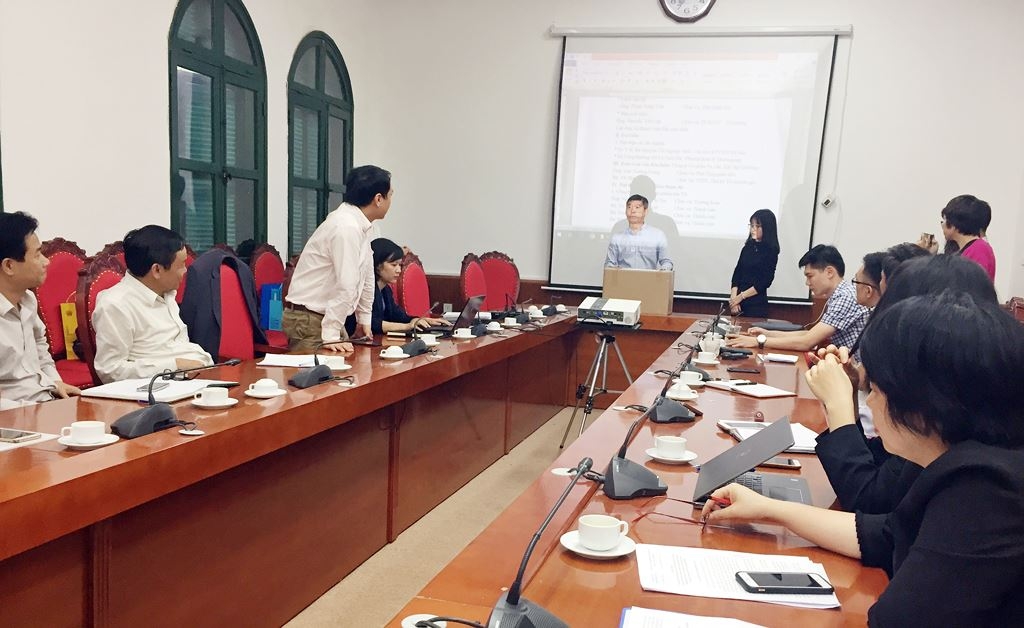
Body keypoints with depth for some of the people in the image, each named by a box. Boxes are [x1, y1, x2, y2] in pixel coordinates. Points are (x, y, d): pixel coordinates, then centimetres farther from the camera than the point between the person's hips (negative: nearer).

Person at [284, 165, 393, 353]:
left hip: (327, 316, 9)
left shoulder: (360, 225, 7)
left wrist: (364, 319, 20)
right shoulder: (346, 228, -22)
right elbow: (345, 286, -25)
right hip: (308, 319, -9)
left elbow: (366, 277, 15)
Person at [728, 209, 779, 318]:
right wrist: (734, 298, -7)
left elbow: (765, 282, -9)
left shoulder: (771, 251, -4)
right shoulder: (748, 247, 10)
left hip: (757, 305, -4)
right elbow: (737, 274, 5)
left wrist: (741, 296, -10)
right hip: (738, 302, 4)